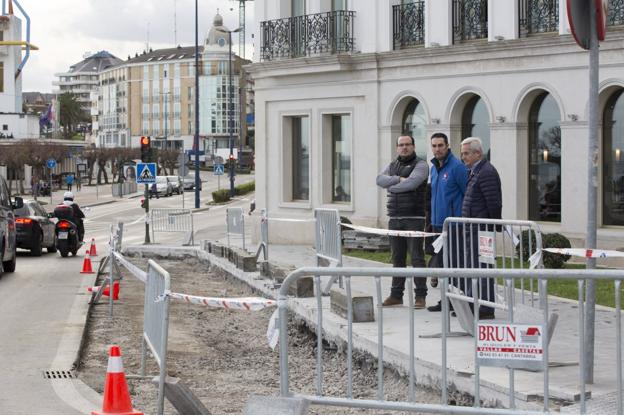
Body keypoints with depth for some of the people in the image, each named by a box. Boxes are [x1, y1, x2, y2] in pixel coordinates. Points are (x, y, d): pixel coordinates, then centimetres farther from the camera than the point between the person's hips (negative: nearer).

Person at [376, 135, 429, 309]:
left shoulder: (420, 165, -2)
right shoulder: (392, 166, 17)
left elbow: (411, 183, -19)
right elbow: (380, 179, -1)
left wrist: (392, 187, -5)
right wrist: (398, 179, -15)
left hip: (414, 218, -6)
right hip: (395, 218, 6)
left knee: (417, 257, -7)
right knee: (397, 258, 10)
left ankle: (420, 296, -5)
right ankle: (396, 294, 16)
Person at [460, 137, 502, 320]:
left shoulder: (486, 173, -16)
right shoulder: (475, 172, 17)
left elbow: (494, 204, -19)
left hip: (481, 229, -11)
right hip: (473, 229, 11)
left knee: (481, 268, -7)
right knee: (472, 267, 16)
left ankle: (486, 310, -3)